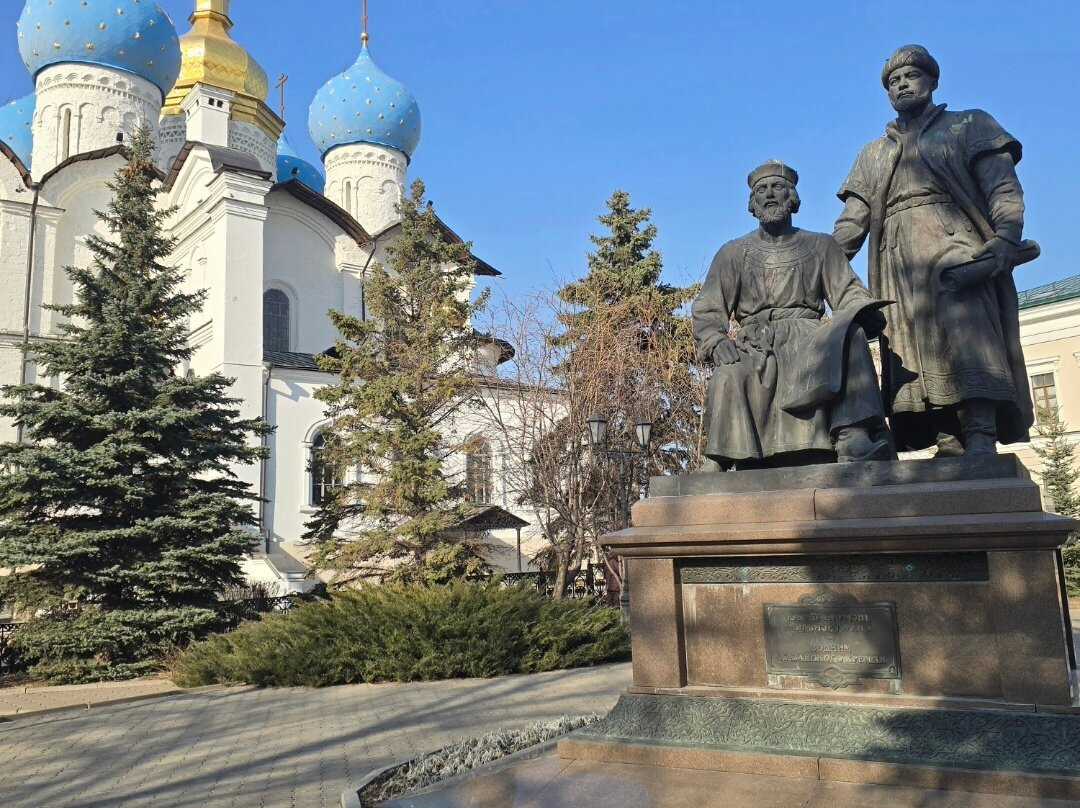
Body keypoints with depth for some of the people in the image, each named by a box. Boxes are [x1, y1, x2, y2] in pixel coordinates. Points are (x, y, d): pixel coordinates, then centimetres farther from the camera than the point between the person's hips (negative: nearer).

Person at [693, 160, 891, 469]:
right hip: (755, 342, 0)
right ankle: (718, 463, -28)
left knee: (849, 335, -33)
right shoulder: (733, 253, 19)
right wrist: (716, 342, -11)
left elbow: (849, 293, 11)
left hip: (808, 338, 1)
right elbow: (707, 310, 11)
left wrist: (862, 313, -15)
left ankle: (853, 435, -39)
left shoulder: (820, 246, 21)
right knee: (729, 377, -35)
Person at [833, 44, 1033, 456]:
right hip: (899, 265, 4)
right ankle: (950, 451, -15)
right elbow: (851, 222, 18)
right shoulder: (873, 154, 28)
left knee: (967, 337, -24)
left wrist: (1005, 238, -16)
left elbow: (1004, 188, 4)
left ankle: (981, 445, -33)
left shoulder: (969, 126, 18)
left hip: (954, 249, -3)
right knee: (918, 359, -10)